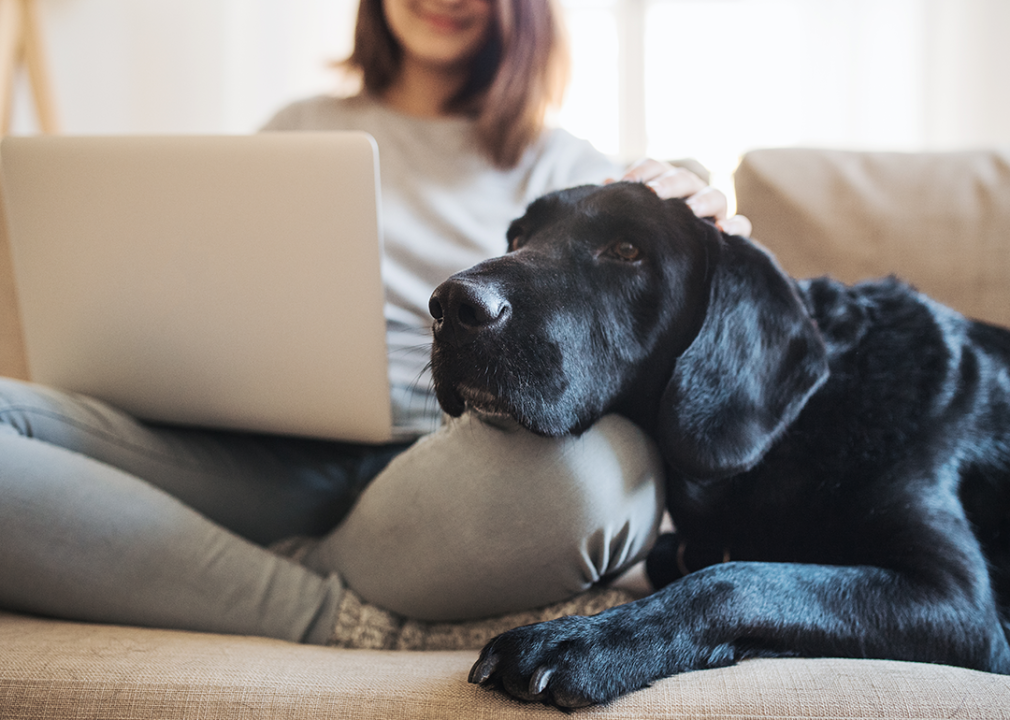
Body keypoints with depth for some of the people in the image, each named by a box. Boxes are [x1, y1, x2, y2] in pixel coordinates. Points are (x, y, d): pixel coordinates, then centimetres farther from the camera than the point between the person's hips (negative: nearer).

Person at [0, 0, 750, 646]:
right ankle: (342, 618, -26)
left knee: (598, 466, -39)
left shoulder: (563, 167, 21)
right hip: (272, 457, 2)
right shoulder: (299, 129, 26)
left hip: (446, 461, -1)